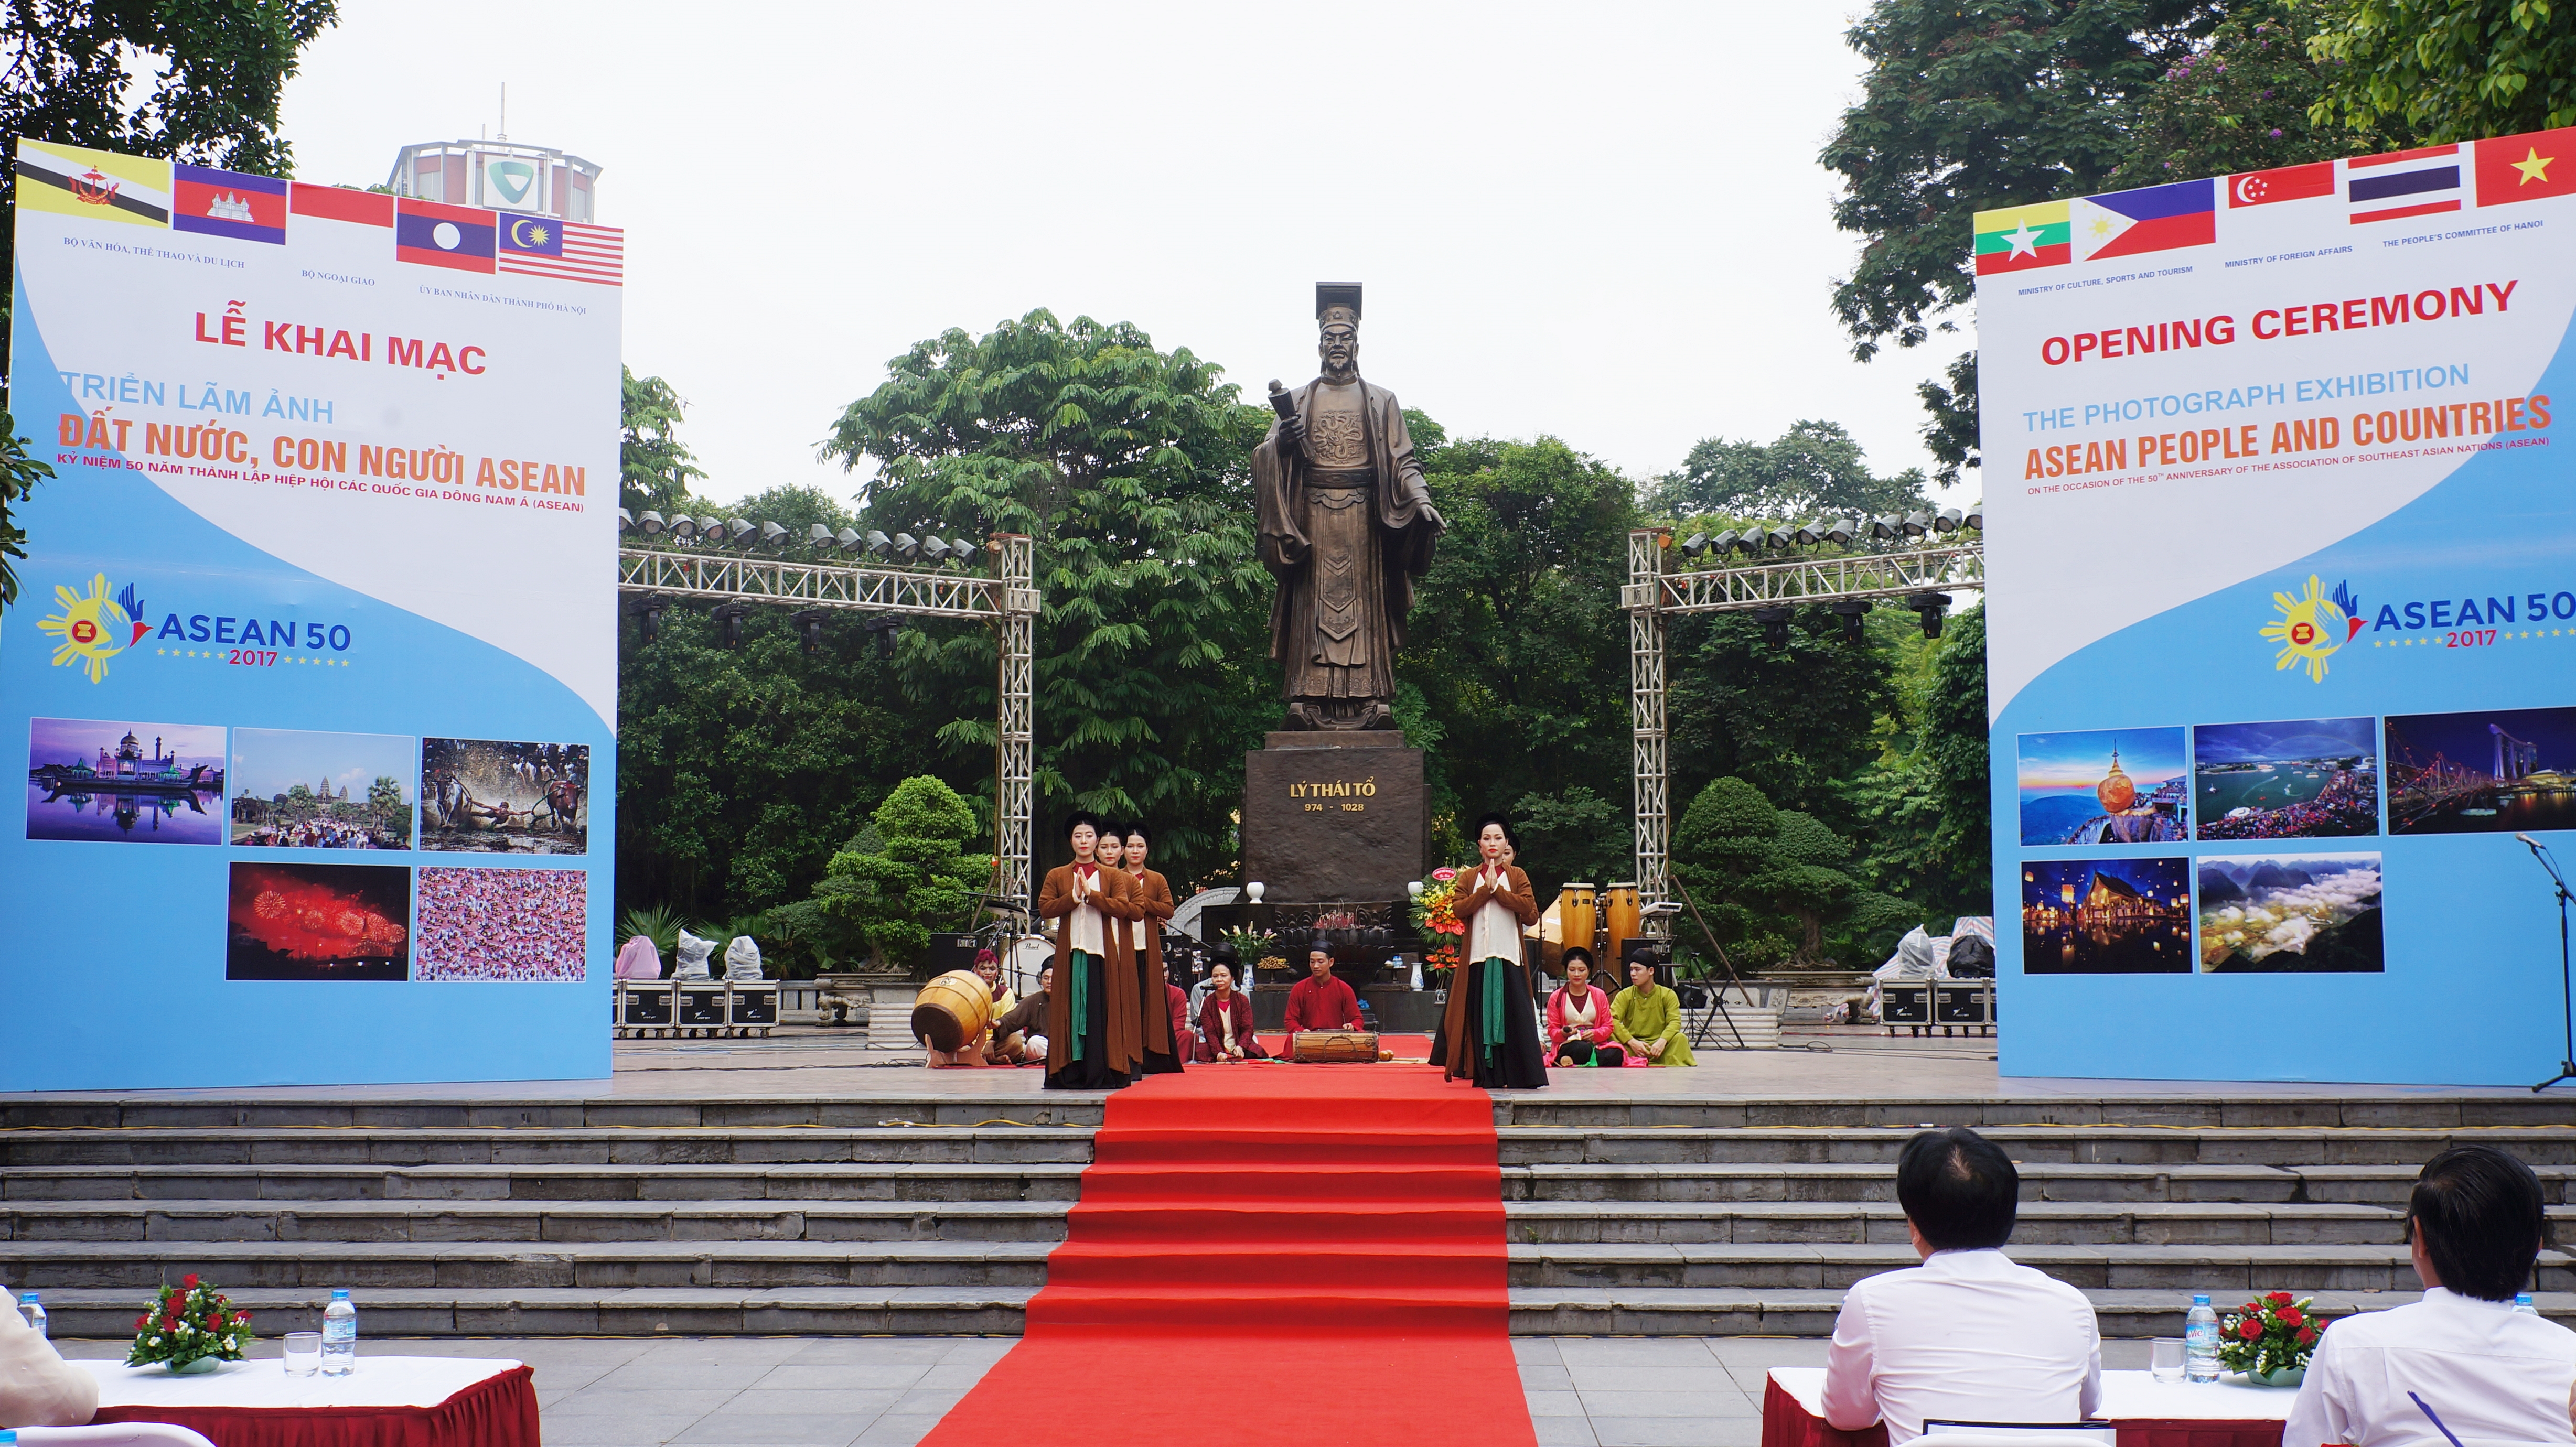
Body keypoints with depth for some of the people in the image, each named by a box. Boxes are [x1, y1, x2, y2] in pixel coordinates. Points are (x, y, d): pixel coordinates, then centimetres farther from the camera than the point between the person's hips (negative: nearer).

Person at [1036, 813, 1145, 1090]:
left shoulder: (1113, 876, 8)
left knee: (1103, 1011, -3)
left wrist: (1090, 893, -13)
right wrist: (1073, 896, -11)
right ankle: (1071, 1074, 1)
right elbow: (1044, 908, 0)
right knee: (1071, 1011, -1)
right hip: (1071, 952, 1)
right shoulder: (1057, 876, 11)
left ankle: (1102, 1074, -1)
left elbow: (1123, 908, -6)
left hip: (1103, 952, -1)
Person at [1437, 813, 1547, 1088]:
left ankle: (1522, 1075, -4)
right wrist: (1485, 890, -9)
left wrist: (1498, 890, -8)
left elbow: (1530, 909, -7)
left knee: (1515, 1017, -5)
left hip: (1509, 957, -1)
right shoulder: (1468, 878, 12)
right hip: (1478, 957, 1)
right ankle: (1488, 1076, 4)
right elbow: (1458, 908, -4)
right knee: (1482, 1018, 0)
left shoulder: (1517, 876, 9)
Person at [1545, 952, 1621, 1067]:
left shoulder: (1599, 995, 12)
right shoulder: (1556, 998, 7)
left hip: (1595, 1045, 3)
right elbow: (1552, 1030, 5)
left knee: (1616, 1055, -33)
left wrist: (1594, 1034, -13)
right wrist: (1562, 1034, -18)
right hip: (1567, 1046, -3)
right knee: (1583, 1049, -41)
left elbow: (1608, 1027, 8)